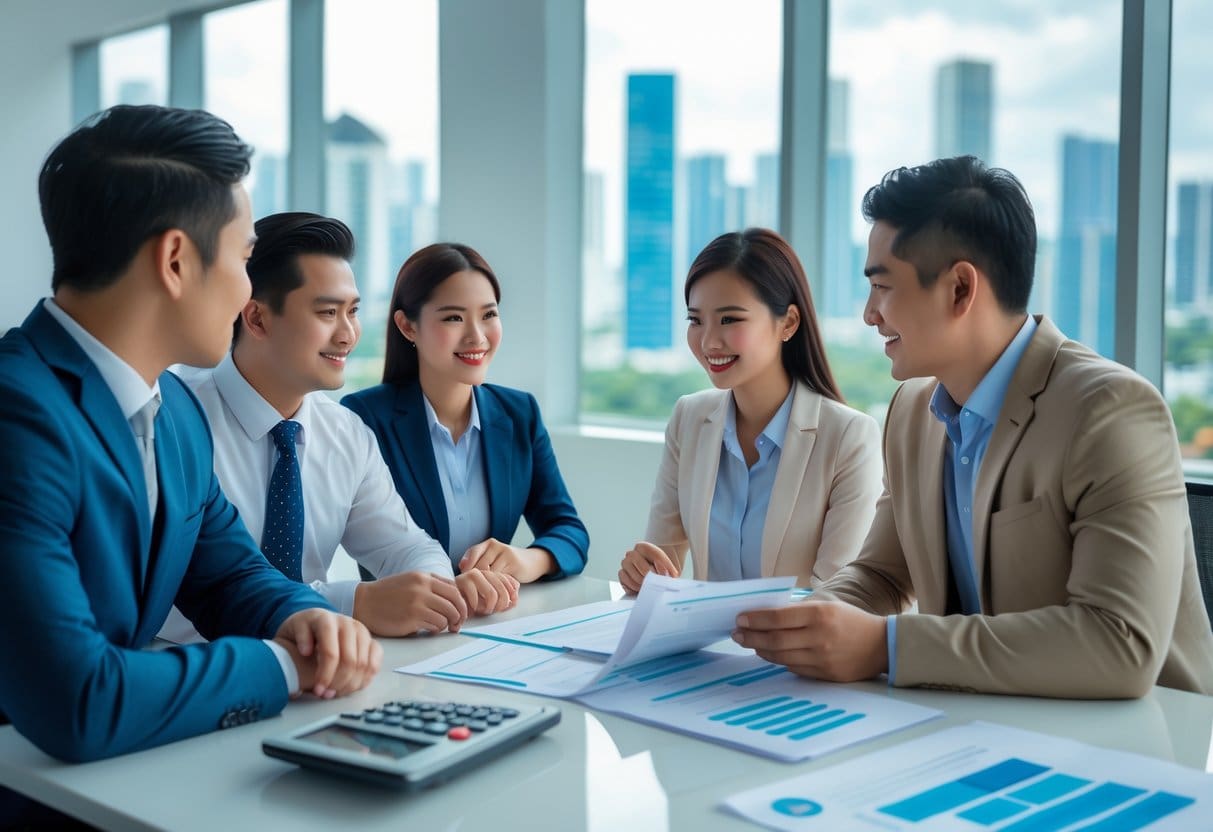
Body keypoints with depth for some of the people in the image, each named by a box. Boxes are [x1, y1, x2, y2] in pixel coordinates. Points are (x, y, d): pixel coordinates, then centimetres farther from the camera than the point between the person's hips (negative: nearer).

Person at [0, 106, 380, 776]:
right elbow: (76, 704, -30)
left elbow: (229, 571, 15)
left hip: (121, 771, 8)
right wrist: (282, 664, -16)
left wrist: (301, 617, -7)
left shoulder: (177, 408, 4)